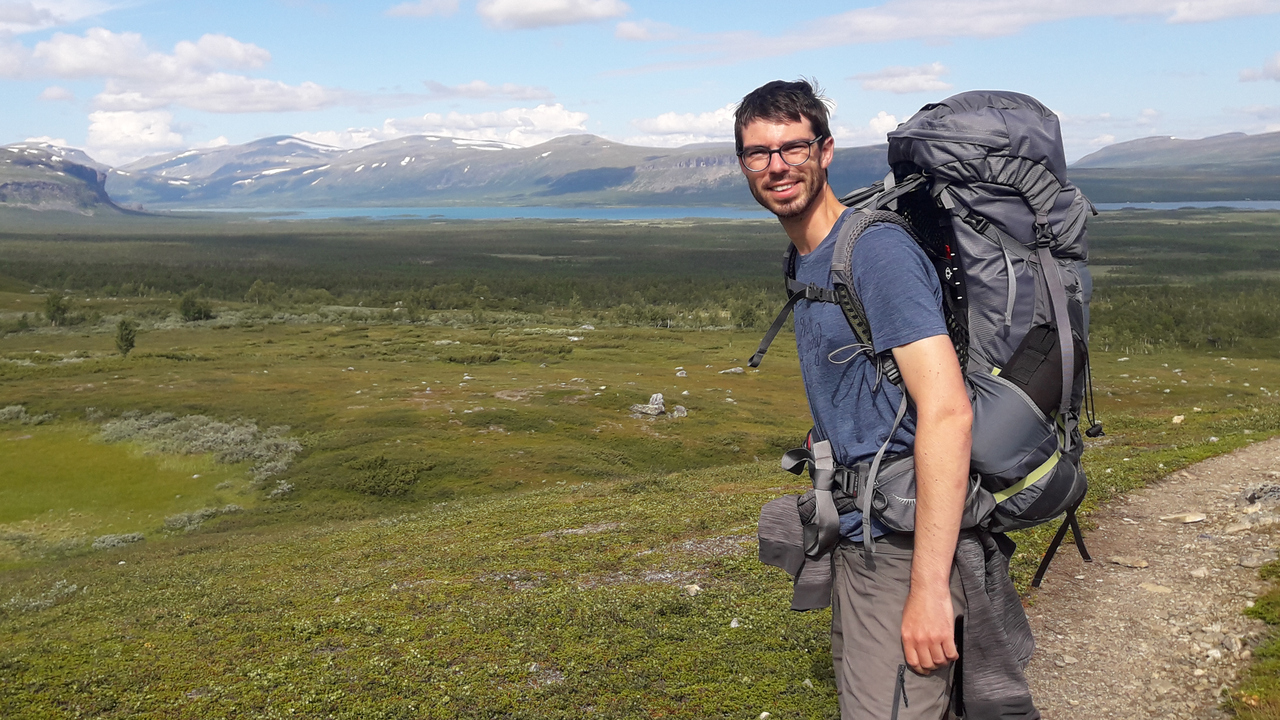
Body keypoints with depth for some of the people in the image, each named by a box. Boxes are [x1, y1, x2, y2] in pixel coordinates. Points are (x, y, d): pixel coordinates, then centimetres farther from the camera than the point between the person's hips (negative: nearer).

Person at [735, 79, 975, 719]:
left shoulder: (877, 250, -17)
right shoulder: (806, 264, 13)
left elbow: (947, 411, -24)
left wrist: (928, 585, -26)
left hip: (905, 545, -10)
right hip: (860, 541, 10)